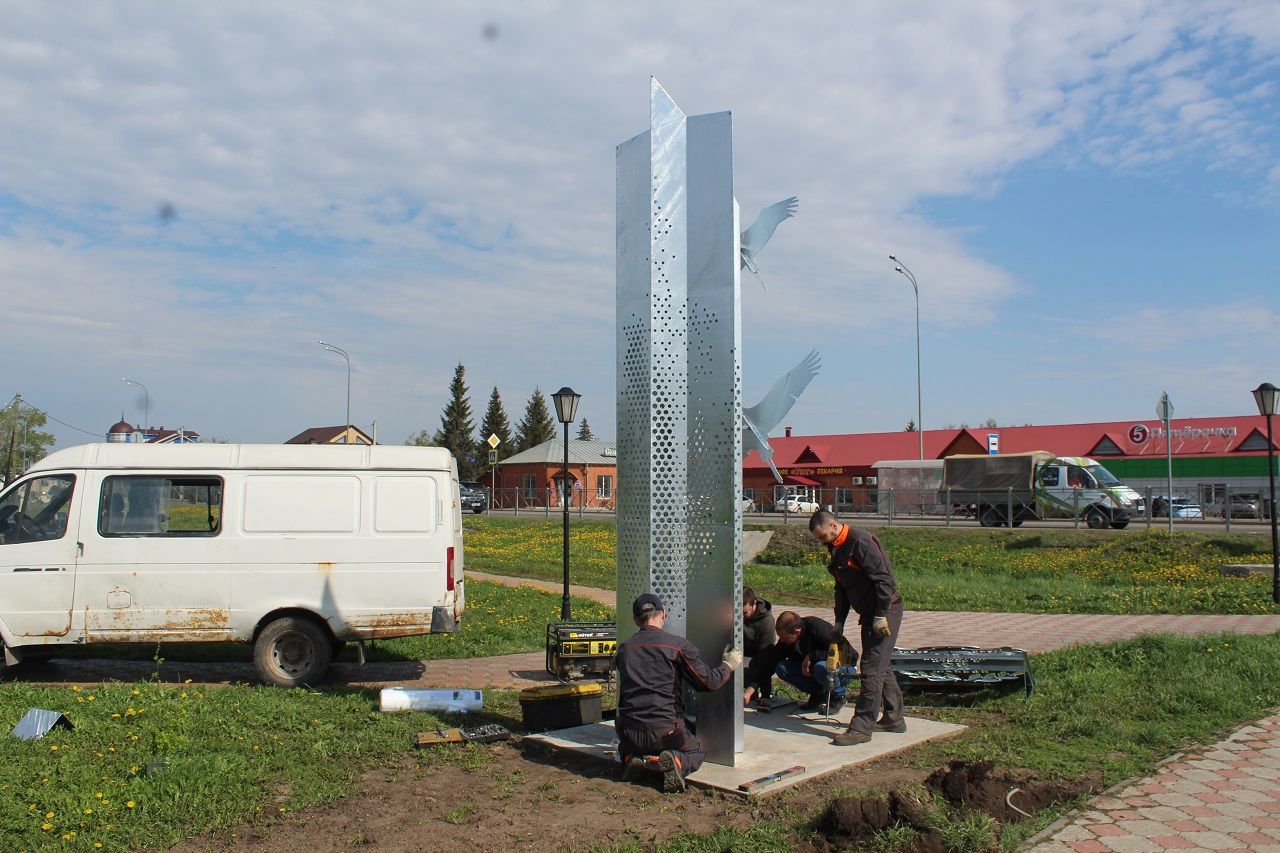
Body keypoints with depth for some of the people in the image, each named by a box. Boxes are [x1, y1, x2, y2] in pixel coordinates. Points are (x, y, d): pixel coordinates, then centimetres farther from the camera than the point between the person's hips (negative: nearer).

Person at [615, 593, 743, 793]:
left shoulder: (624, 648, 5)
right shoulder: (678, 645, -8)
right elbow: (708, 682, -5)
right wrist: (729, 665, 16)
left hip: (630, 730, 3)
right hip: (664, 729, -3)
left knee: (627, 746, 37)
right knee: (697, 752, 25)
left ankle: (630, 757, 0)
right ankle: (676, 761, -10)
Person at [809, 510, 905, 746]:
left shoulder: (861, 541, -18)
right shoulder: (837, 549, 11)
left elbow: (883, 578, -22)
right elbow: (842, 588, 19)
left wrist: (881, 615, -21)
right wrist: (839, 622, 15)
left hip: (885, 611, -10)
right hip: (869, 613, 10)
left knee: (872, 669, -8)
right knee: (881, 667, 17)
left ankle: (861, 728, -6)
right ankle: (894, 718, 29)